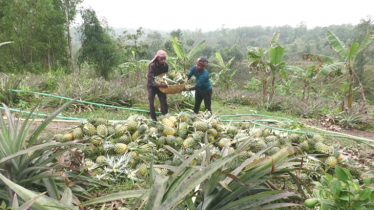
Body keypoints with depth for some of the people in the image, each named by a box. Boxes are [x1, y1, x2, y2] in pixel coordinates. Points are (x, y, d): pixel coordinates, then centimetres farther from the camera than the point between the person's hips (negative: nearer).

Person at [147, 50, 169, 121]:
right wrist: (158, 84, -49)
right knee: (151, 103, 1)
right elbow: (150, 79, -31)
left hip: (161, 86, 3)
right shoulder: (152, 65, -24)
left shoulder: (166, 65, -9)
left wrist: (166, 83, -14)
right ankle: (154, 119, 14)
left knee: (164, 102, -1)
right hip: (152, 86, -3)